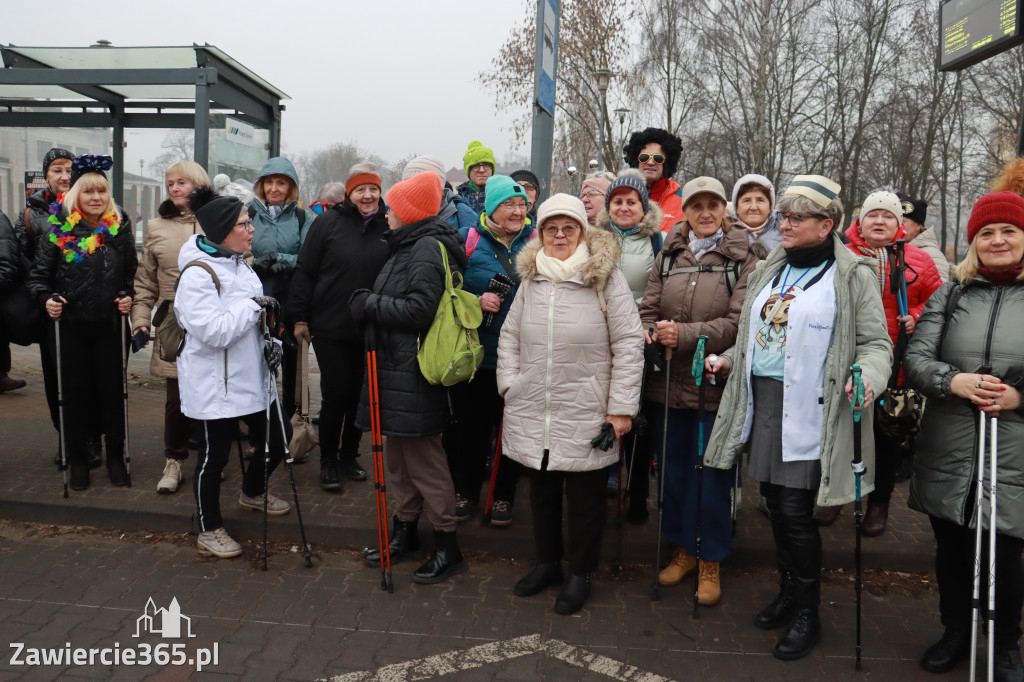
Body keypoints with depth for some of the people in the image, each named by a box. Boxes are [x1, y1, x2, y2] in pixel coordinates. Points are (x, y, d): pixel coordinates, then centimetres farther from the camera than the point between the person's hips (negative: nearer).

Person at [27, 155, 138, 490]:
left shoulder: (120, 227, 2)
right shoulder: (59, 229, -3)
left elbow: (132, 273, 11)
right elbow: (38, 276, 2)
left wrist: (128, 296, -6)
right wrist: (47, 299, -16)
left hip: (110, 326, 1)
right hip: (70, 326, -1)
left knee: (112, 390, 7)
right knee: (74, 393, 8)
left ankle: (115, 456, 22)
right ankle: (77, 459, 23)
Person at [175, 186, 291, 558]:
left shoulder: (238, 263, 9)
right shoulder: (197, 274, -19)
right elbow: (213, 331, -27)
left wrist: (269, 341, 6)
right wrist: (254, 306, -22)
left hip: (252, 376, 9)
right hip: (215, 385, -9)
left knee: (274, 443, 17)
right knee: (214, 457, 6)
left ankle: (252, 493, 46)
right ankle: (210, 530, 25)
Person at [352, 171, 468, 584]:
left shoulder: (428, 248, -12)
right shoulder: (407, 247, 19)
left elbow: (419, 310, -22)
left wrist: (370, 304, -13)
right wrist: (368, 304, 4)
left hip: (413, 374, -10)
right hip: (394, 368, 10)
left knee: (423, 458, -4)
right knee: (399, 456, 17)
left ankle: (447, 545, 8)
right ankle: (405, 532, 31)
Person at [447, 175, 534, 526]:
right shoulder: (468, 240, -2)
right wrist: (477, 301, -17)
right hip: (475, 353, -1)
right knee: (471, 425, 10)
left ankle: (504, 496, 28)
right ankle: (465, 491, 30)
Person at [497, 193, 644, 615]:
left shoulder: (607, 278, -6)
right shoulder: (531, 278, 8)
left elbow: (629, 345, -8)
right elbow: (509, 336, 15)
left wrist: (621, 408, -11)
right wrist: (509, 383, 3)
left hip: (586, 414, -4)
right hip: (533, 412, 4)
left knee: (585, 497, 9)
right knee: (542, 491, 17)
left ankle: (581, 573, 27)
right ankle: (547, 562, 36)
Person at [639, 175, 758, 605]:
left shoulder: (742, 258, -4)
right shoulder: (668, 255, 8)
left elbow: (738, 322, -13)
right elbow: (648, 309, 6)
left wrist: (684, 334, -20)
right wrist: (654, 336, -14)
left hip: (715, 384, -4)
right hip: (667, 382, 4)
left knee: (712, 474, 6)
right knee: (673, 468, 15)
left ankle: (710, 561, 25)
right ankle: (682, 548, 34)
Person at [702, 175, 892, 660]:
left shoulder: (853, 276, -3)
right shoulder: (769, 271, 15)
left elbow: (876, 342, -5)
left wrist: (867, 378, -23)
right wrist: (728, 361, 13)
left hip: (811, 411, -6)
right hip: (764, 403, 6)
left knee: (795, 511, -3)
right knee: (776, 504, 13)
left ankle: (807, 614, 17)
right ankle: (788, 592, 33)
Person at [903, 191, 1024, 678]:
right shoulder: (949, 298, 8)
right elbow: (915, 359, 1)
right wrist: (953, 381, -17)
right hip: (948, 455, 2)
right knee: (951, 550, 15)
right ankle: (956, 631, 37)